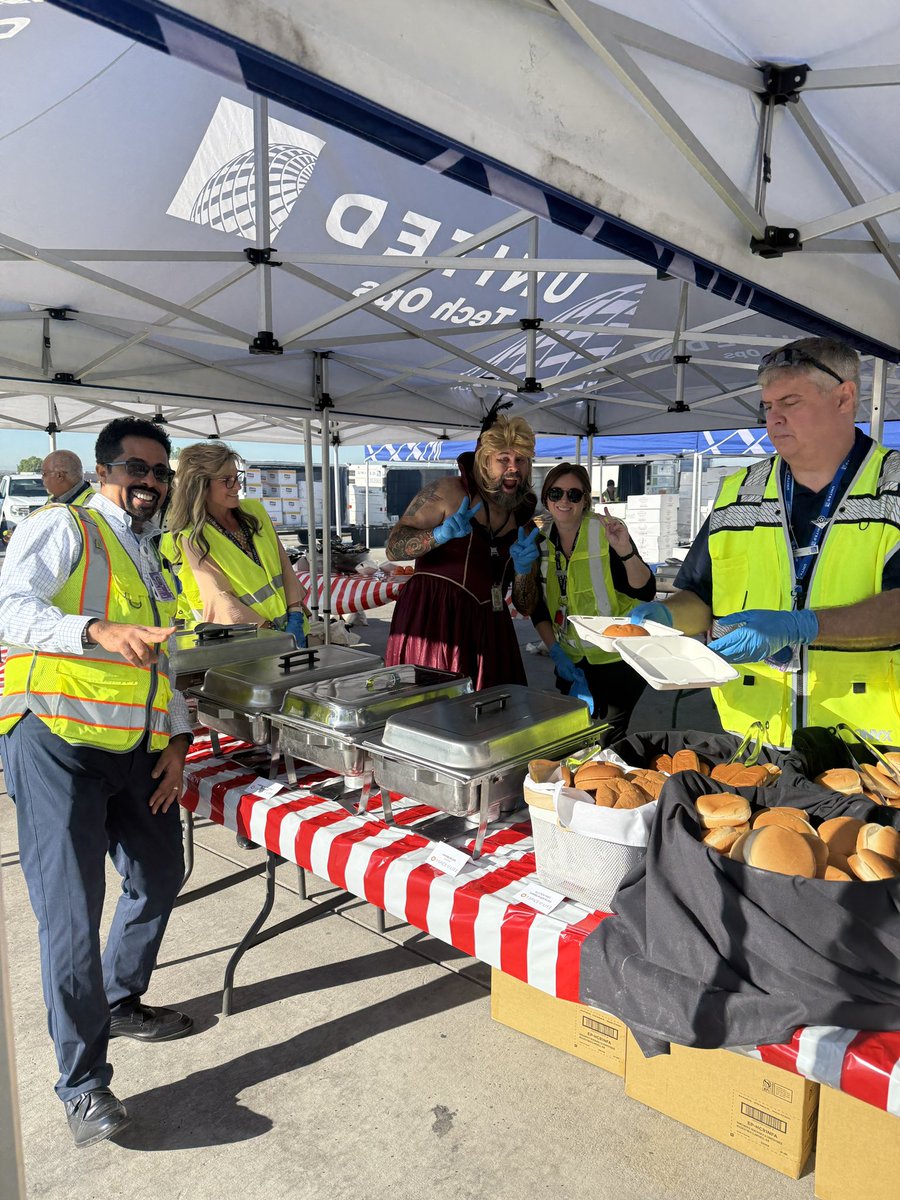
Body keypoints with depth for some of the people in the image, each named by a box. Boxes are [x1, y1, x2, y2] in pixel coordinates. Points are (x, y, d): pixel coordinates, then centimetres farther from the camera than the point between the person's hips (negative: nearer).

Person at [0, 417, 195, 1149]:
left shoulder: (152, 558, 20)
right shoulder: (62, 529, -2)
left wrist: (178, 738, 12)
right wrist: (97, 630, -37)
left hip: (136, 746, 8)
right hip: (59, 739, -8)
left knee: (160, 876, 15)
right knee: (72, 908, -6)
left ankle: (120, 1003, 38)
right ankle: (83, 1083, 8)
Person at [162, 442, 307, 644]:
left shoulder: (254, 510, 10)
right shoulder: (194, 538, -4)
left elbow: (284, 565, 10)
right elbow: (220, 600, -11)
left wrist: (295, 615, -3)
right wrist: (272, 634, -18)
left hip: (289, 627, 4)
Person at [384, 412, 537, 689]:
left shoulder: (522, 513, 12)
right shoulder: (449, 492, -6)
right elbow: (393, 548, -10)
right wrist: (442, 534, -24)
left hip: (488, 625, 5)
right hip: (433, 619, -5)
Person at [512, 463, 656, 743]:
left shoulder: (606, 533, -12)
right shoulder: (539, 541, 2)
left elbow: (646, 592, -20)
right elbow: (536, 608, 6)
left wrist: (626, 552, -36)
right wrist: (555, 652, -3)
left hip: (618, 659, -5)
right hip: (572, 661, 5)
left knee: (605, 744, -4)